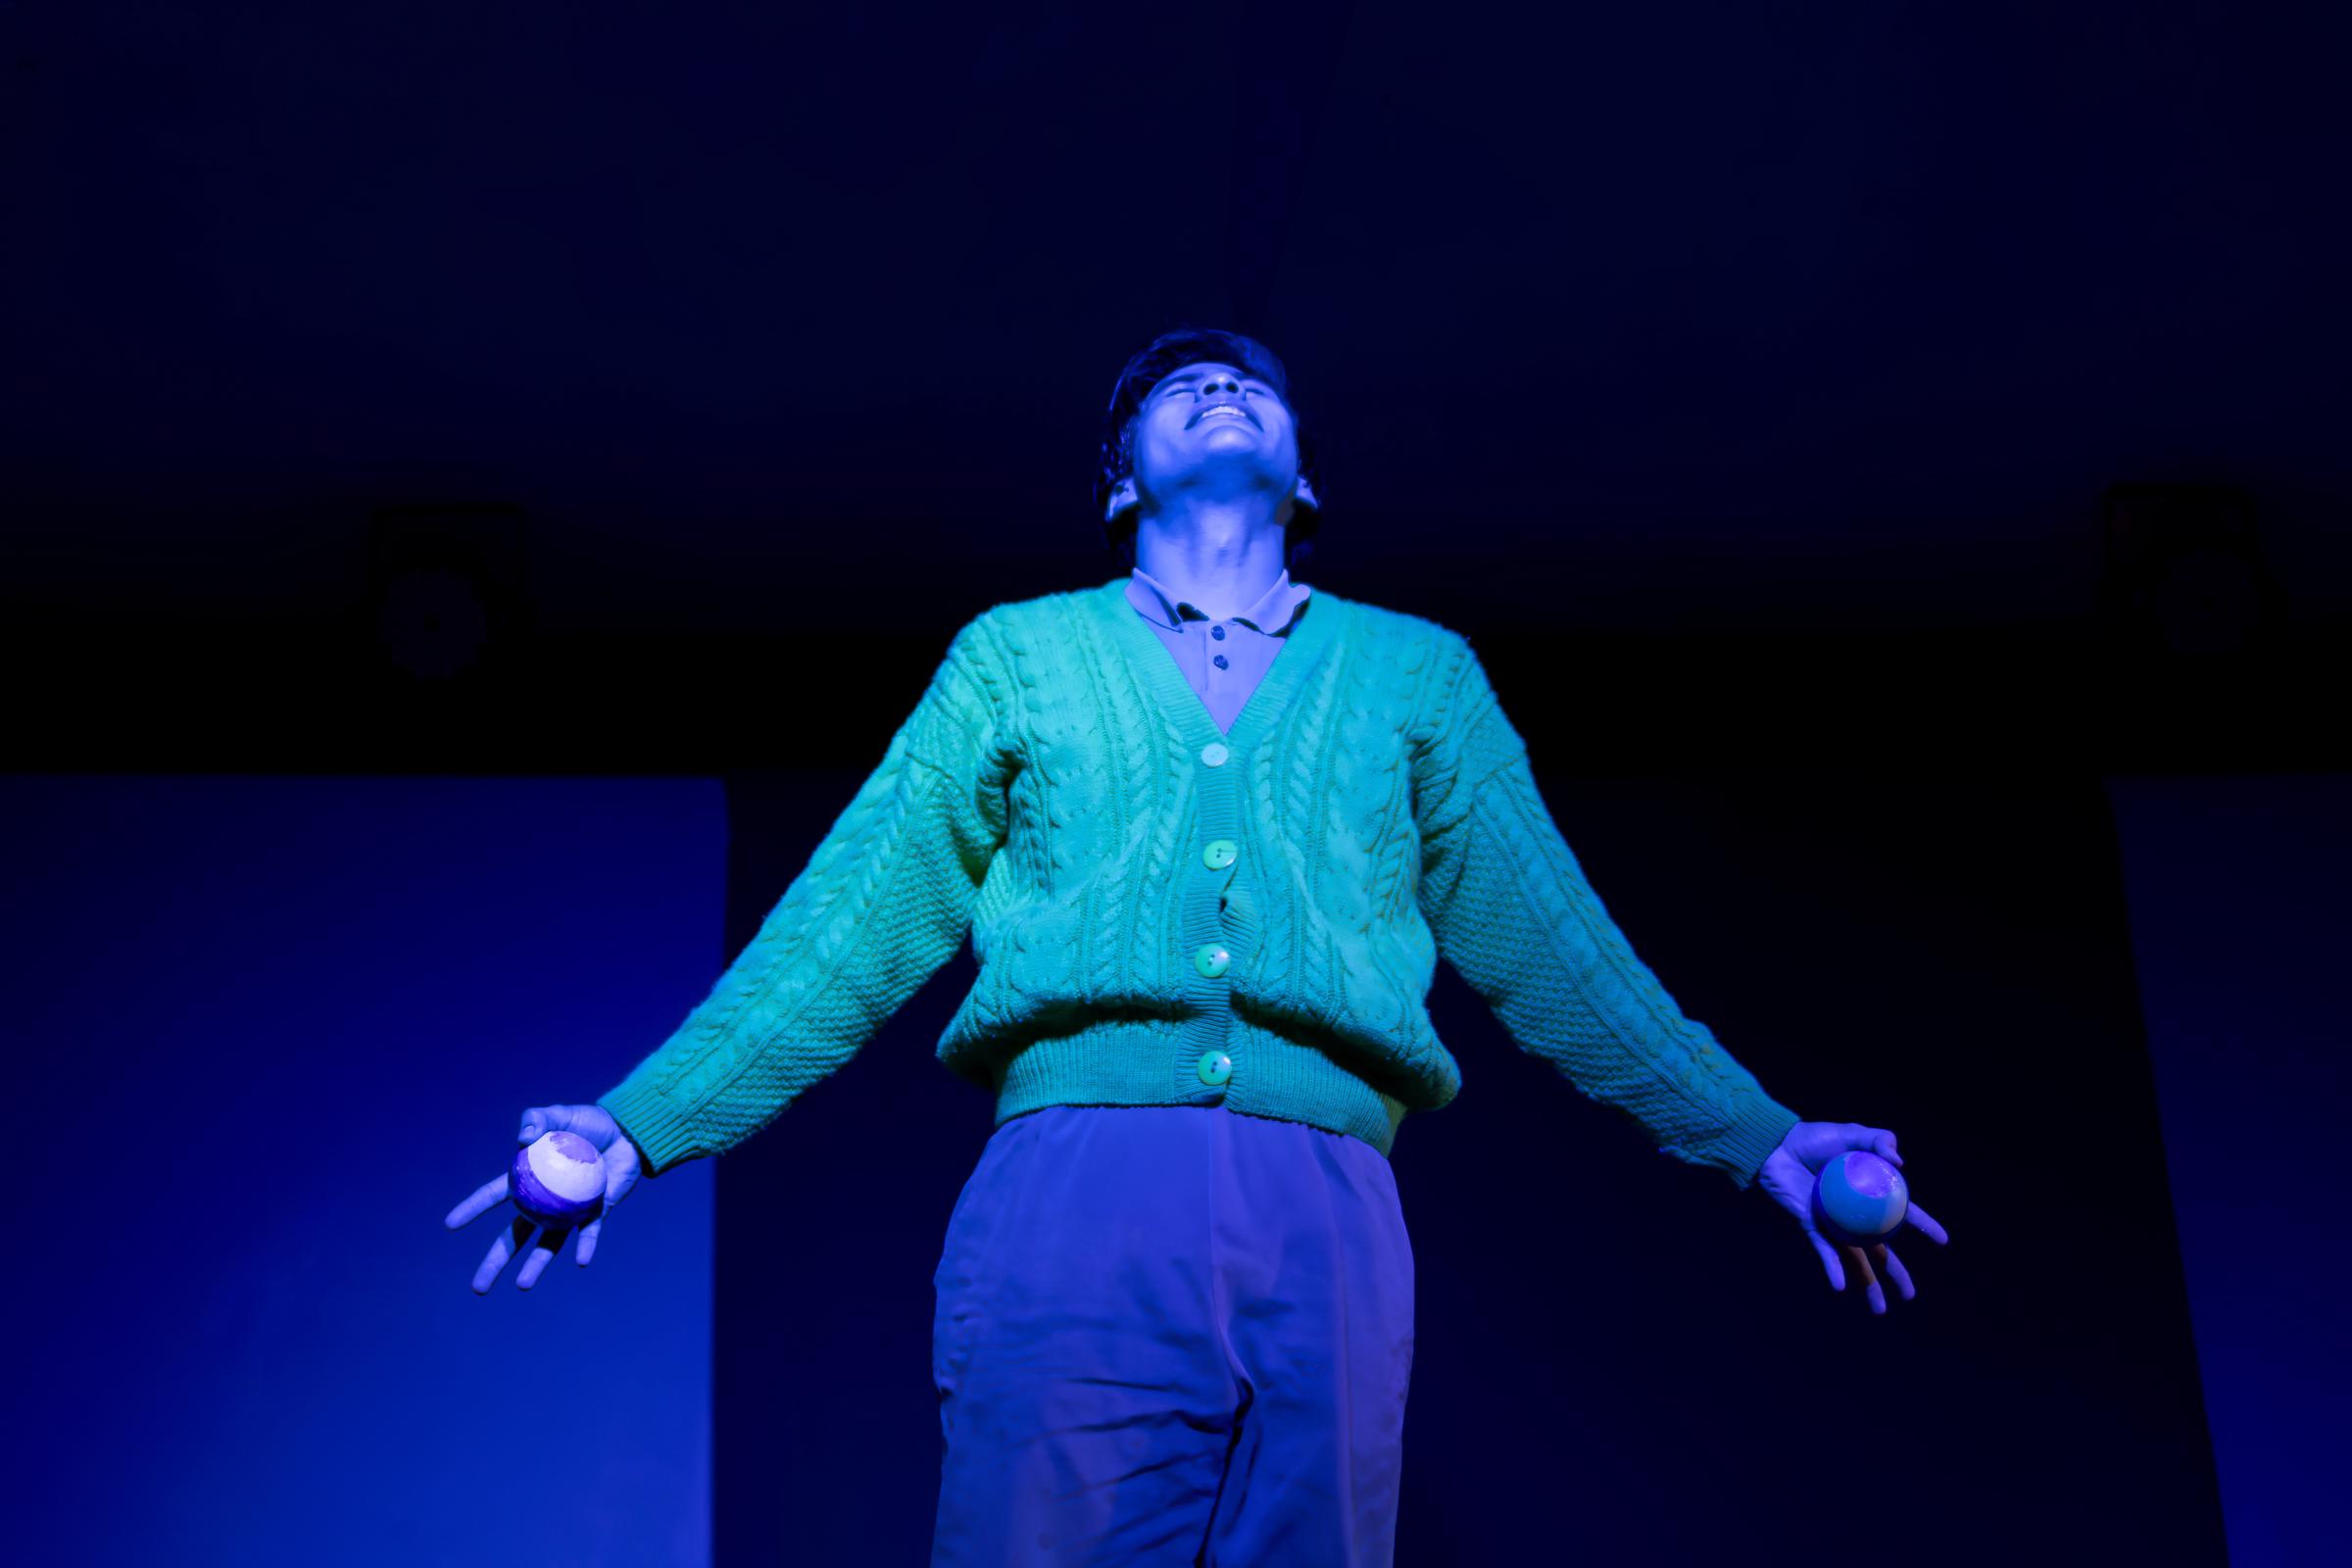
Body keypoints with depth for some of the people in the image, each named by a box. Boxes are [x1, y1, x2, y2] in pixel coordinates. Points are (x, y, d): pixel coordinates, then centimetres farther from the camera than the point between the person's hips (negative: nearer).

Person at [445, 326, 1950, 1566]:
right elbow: (851, 926, 15)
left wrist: (1758, 1138, 12)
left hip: (1326, 1218, 1)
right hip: (1071, 1186, -1)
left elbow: (1548, 944, 20)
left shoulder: (1418, 671, 23)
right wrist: (642, 1126, 5)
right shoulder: (1019, 655, 20)